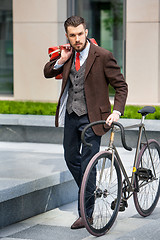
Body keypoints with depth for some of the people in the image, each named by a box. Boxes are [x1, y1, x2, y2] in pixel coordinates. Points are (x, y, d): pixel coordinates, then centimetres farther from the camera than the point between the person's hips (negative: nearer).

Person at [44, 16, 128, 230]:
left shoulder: (103, 56, -13)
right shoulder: (69, 54, 4)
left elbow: (121, 85, -9)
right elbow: (47, 73, 13)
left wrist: (117, 111, -22)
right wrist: (61, 60, -6)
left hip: (91, 118, -6)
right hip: (71, 116, 6)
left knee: (87, 164, -5)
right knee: (70, 158, 17)